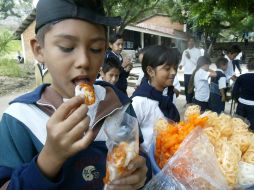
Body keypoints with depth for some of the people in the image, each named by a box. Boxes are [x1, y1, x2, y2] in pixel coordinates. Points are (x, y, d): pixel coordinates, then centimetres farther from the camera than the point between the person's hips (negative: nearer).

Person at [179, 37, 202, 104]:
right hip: (186, 73, 4)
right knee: (186, 88, 8)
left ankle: (190, 102, 10)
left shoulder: (197, 51, 0)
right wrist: (181, 65, -10)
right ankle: (188, 102, 22)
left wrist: (190, 57, -20)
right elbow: (183, 61, 11)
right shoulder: (185, 51, 14)